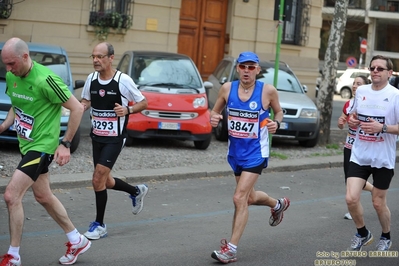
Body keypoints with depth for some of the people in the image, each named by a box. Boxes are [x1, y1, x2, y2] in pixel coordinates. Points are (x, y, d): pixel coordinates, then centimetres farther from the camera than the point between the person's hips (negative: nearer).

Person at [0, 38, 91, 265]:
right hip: (26, 145, 9)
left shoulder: (45, 80, -24)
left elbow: (77, 108, -18)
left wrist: (65, 144, -17)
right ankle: (77, 241, 33)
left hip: (41, 146, -9)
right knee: (43, 197, 17)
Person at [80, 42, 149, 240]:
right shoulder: (91, 79, 0)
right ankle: (137, 191, 42)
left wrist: (127, 110, -24)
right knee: (105, 181, 14)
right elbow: (86, 100, 16)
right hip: (97, 136, 6)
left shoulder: (123, 80, -14)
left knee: (98, 180, -12)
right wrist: (82, 106, -8)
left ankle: (99, 225, 3)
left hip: (114, 138, -6)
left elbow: (143, 103, -4)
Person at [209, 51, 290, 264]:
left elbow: (279, 112, 5)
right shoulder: (227, 88, -5)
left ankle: (231, 249, -6)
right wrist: (214, 118, -14)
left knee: (240, 198, -14)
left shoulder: (267, 91, -12)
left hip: (255, 153, -5)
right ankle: (278, 204, 53)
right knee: (249, 197, 20)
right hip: (235, 151, 5)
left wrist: (276, 123, -16)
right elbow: (215, 111, 9)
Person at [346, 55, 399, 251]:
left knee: (378, 203, 9)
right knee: (351, 199, -7)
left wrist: (382, 127, -28)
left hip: (383, 158, -3)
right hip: (359, 156, 4)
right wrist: (352, 120, -2)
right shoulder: (361, 91, 3)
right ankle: (362, 234, 19)